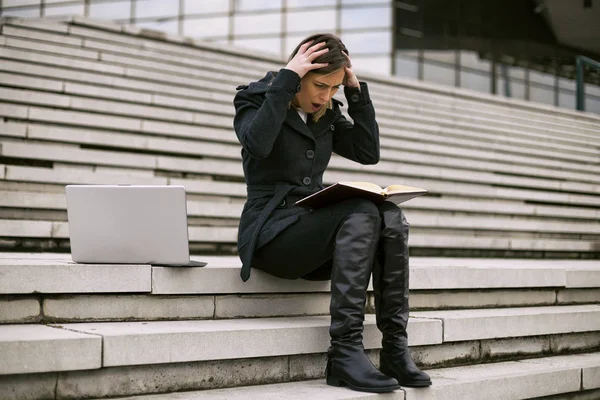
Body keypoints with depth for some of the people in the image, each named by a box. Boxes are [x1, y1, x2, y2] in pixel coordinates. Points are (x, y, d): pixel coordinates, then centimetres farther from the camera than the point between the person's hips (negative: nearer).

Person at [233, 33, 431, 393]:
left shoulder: (326, 114, 16)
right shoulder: (255, 100, -1)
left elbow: (369, 153, 6)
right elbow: (257, 143, -24)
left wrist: (356, 90, 1)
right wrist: (287, 77, -21)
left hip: (315, 228, 6)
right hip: (271, 231, -6)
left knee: (391, 217, -24)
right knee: (361, 214, -32)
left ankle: (395, 347, -24)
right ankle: (345, 352, -34)